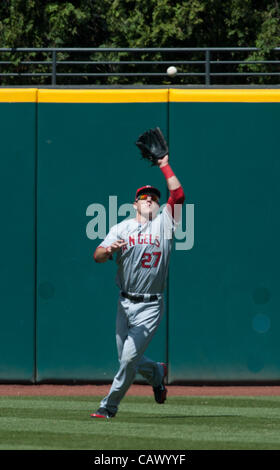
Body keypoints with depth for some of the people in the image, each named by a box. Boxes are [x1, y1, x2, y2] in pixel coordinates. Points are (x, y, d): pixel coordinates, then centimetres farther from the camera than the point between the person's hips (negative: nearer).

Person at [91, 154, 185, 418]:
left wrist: (164, 166, -4)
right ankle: (157, 373, 41)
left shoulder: (163, 223, 5)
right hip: (125, 304, 3)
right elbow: (97, 256, -7)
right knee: (126, 360, 10)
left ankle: (109, 407, 1)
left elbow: (178, 195, -8)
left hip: (150, 307, -3)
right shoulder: (122, 228, 6)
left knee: (129, 359, -12)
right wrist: (109, 250, -29)